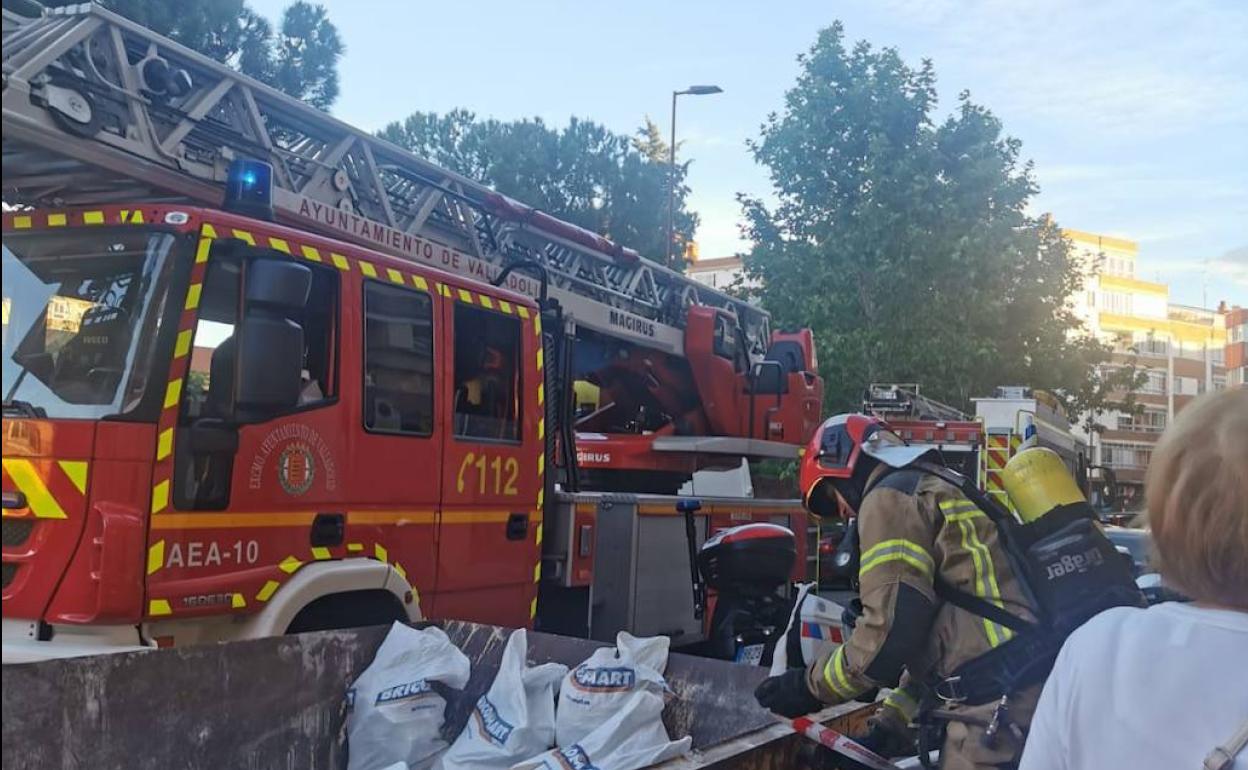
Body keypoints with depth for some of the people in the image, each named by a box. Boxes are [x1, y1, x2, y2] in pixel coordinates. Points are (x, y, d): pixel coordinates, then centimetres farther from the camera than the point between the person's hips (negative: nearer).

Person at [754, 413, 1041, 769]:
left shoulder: (890, 497, -6)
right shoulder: (939, 491, 23)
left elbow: (891, 632, -16)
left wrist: (809, 686, -1)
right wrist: (887, 726, 27)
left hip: (997, 706, -10)